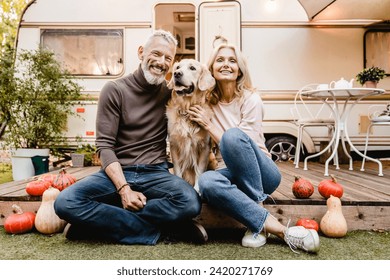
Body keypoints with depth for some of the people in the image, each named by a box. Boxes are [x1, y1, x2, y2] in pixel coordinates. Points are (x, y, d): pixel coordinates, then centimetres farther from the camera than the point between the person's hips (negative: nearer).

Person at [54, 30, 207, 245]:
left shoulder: (171, 93, 9)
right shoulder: (114, 90, -1)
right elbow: (104, 146, -6)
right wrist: (124, 189, -19)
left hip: (156, 173, 1)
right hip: (118, 172, -1)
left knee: (190, 202, -30)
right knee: (65, 203, -25)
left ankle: (100, 220, -14)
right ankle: (156, 227, -16)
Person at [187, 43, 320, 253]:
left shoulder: (250, 99, -7)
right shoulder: (207, 101, 5)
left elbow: (236, 141, -14)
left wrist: (208, 124, -16)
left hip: (260, 173, -2)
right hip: (230, 173, 3)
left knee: (233, 135, -34)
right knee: (206, 181, -35)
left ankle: (257, 215, -20)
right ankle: (276, 227, -28)